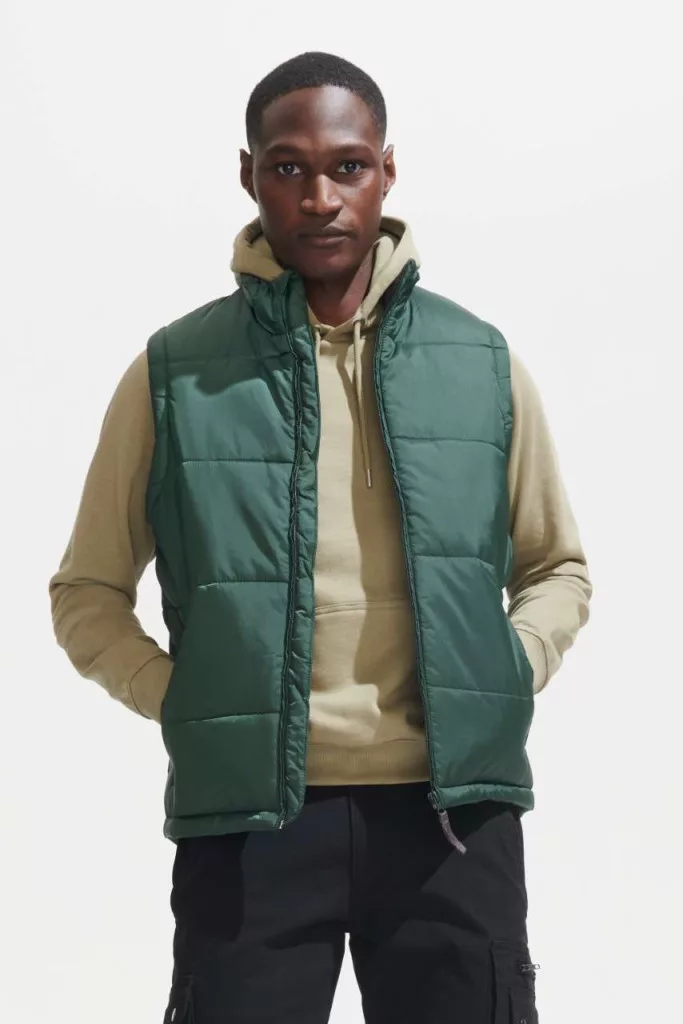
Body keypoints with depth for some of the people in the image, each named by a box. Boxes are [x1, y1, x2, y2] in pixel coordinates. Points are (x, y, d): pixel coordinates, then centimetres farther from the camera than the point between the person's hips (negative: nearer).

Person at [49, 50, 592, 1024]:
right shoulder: (175, 373, 1)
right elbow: (87, 594, 8)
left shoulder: (482, 362, 6)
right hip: (246, 810, -1)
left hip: (453, 806, 2)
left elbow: (557, 568, 16)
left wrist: (505, 680, -1)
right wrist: (184, 702, -6)